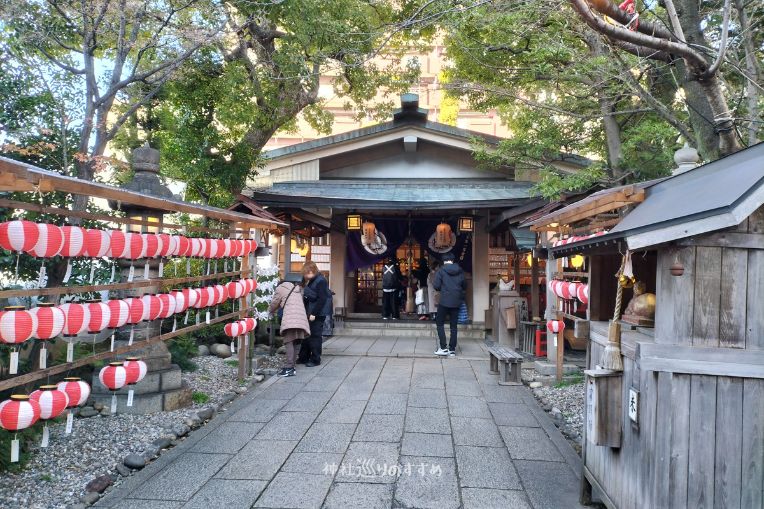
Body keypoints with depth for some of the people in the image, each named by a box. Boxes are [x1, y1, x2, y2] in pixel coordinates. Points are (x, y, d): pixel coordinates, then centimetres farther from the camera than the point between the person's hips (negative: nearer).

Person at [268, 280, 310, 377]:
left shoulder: (280, 288, 14)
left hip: (290, 319, -6)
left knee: (289, 342, -11)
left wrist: (270, 311, 41)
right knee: (293, 342, 10)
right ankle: (291, 366, 10)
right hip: (301, 317, 7)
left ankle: (289, 368, -19)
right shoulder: (297, 289, 31)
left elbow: (274, 304, 18)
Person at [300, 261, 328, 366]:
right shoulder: (310, 281, 14)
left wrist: (314, 314, -20)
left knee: (315, 337, 0)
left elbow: (322, 299, -19)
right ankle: (304, 358, 24)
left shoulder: (321, 281, -14)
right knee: (306, 335, 14)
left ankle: (315, 359, 9)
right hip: (309, 314, 9)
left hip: (317, 315, -9)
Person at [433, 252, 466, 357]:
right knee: (454, 326, 10)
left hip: (444, 301, -4)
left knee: (440, 323, 8)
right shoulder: (460, 271, 4)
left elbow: (436, 286, -10)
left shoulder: (441, 271, -8)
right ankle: (452, 349, 11)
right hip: (456, 302, 4)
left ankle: (443, 348, -1)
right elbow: (464, 286, 11)